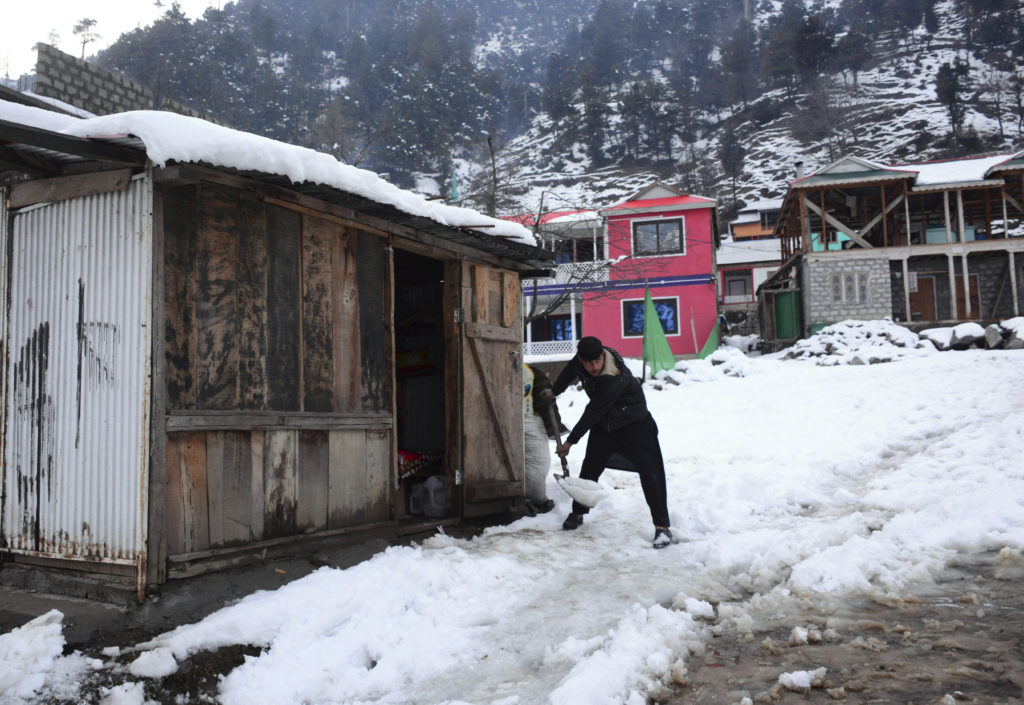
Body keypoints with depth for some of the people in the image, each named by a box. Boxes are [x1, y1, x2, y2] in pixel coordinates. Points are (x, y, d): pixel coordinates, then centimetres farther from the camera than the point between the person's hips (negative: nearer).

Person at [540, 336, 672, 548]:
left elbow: (591, 413, -28)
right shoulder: (580, 359, -13)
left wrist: (570, 441, -18)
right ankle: (577, 513, 25)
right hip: (603, 425, 7)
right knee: (589, 469, 8)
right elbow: (570, 370, 13)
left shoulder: (613, 380, -36)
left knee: (650, 473, -13)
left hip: (635, 426, -7)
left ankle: (662, 527, -8)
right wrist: (554, 392, 25)